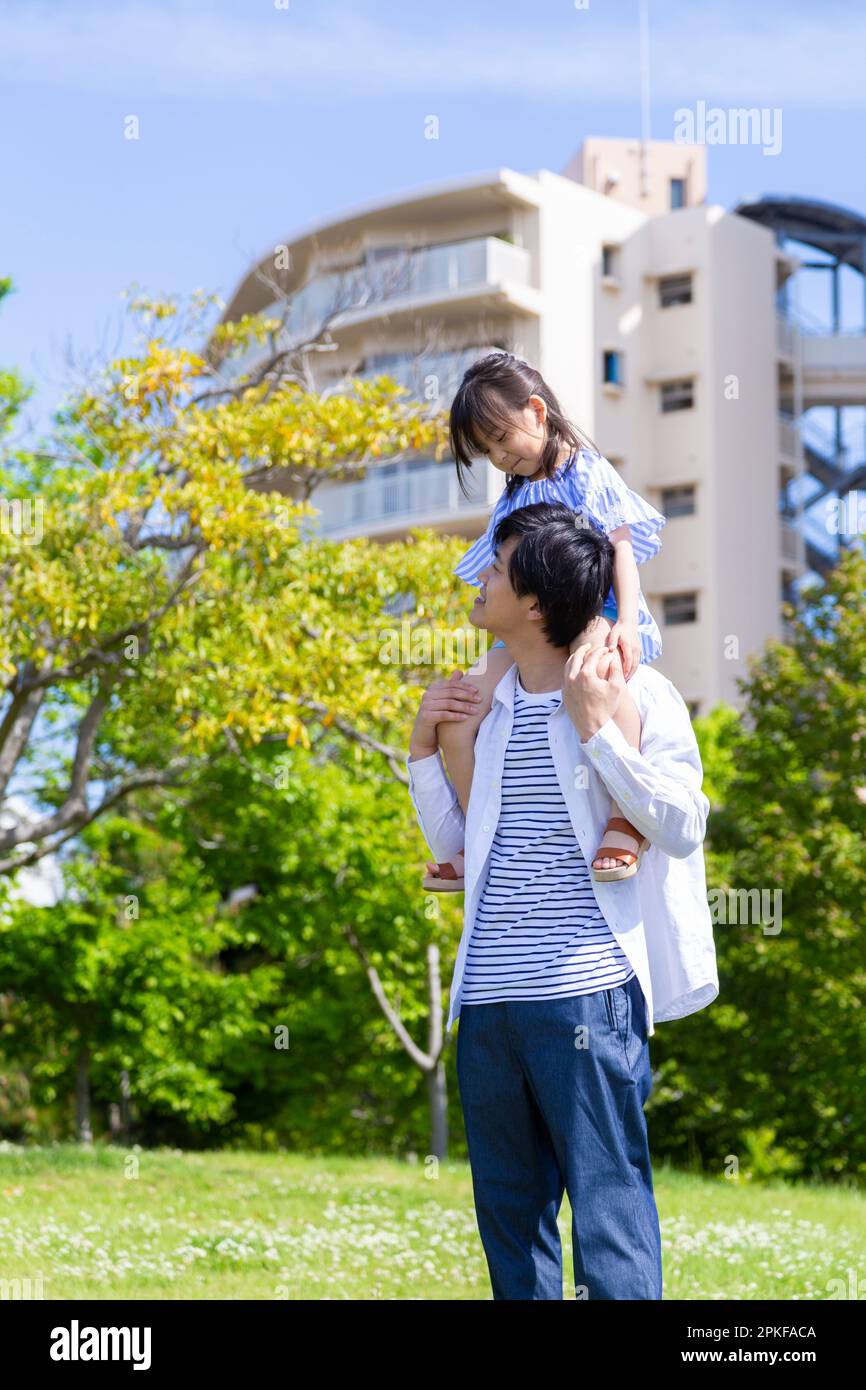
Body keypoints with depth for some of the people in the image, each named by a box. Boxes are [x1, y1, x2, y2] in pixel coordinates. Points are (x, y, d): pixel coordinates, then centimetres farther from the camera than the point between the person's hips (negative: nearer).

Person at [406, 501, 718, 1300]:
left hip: (586, 994, -7)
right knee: (508, 1209, 13)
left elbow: (682, 828, -11)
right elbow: (449, 842, 23)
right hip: (486, 1000, 7)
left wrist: (597, 730, -14)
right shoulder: (488, 702, 15)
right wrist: (424, 746, 10)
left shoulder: (634, 694, -3)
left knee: (608, 1204, -5)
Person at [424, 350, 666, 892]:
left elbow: (622, 549, -11)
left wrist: (626, 622, -27)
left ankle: (625, 822, -40)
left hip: (596, 613, -7)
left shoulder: (587, 473, -1)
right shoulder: (515, 501, 18)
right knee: (457, 720, -15)